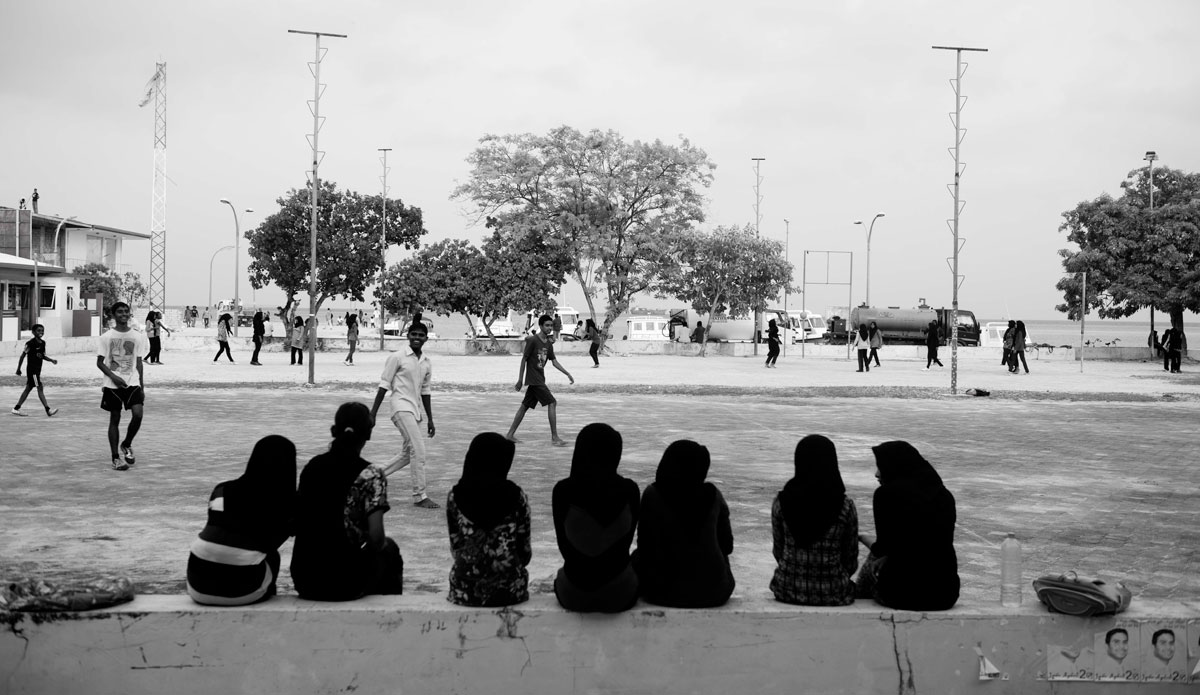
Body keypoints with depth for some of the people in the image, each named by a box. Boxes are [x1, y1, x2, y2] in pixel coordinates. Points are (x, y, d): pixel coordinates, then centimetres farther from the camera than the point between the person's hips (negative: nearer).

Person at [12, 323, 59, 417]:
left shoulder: (43, 343, 8)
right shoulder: (30, 343, -14)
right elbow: (23, 356, -10)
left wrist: (51, 360, 1)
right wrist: (18, 369, -7)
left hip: (38, 369, 9)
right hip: (32, 369, -8)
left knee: (28, 388, 14)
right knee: (40, 388, -11)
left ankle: (16, 408, 23)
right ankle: (48, 410, -15)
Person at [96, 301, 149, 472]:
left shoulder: (137, 336, 6)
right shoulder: (106, 336, -1)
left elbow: (139, 362, 9)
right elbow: (99, 362, 0)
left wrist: (142, 386, 5)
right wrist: (113, 376, -16)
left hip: (132, 383, 2)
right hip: (112, 385, -2)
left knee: (138, 414, -15)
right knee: (115, 419, 1)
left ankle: (127, 445, 11)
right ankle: (116, 458, 9)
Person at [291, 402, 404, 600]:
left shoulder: (312, 467, 3)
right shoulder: (370, 475, -12)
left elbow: (298, 524, 9)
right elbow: (376, 538, -17)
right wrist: (383, 544, 4)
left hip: (304, 580, 5)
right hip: (345, 583, -5)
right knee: (389, 550, 26)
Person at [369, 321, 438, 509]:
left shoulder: (427, 363, 12)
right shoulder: (397, 357, -6)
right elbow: (384, 385, -5)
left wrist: (430, 419, 18)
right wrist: (373, 413, -8)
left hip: (416, 411, 8)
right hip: (402, 407, -8)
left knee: (407, 454, 12)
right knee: (418, 450, -15)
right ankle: (419, 496, -11)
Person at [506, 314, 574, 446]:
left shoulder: (549, 343, 10)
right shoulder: (533, 340, -13)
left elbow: (554, 361, 14)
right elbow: (524, 359, -10)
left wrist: (567, 374, 7)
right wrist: (520, 379, -10)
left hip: (539, 380, 8)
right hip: (534, 379, -8)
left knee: (525, 406, 12)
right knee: (552, 403, -12)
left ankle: (510, 434, 19)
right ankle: (554, 437, -10)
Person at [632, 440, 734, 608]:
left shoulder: (652, 494, -11)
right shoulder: (713, 495, -4)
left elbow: (644, 546, -6)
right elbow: (727, 545, 4)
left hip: (665, 589, -1)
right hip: (713, 591, 2)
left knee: (638, 557, 28)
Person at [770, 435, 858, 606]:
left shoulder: (781, 502, -8)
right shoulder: (846, 506, -11)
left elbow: (778, 551, 2)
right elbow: (851, 561, -3)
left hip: (788, 591, 1)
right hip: (833, 595, -1)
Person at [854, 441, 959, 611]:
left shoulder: (887, 493, -7)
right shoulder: (944, 495, 8)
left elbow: (884, 548, -2)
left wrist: (862, 538, 19)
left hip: (903, 592, -5)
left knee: (872, 562, 27)